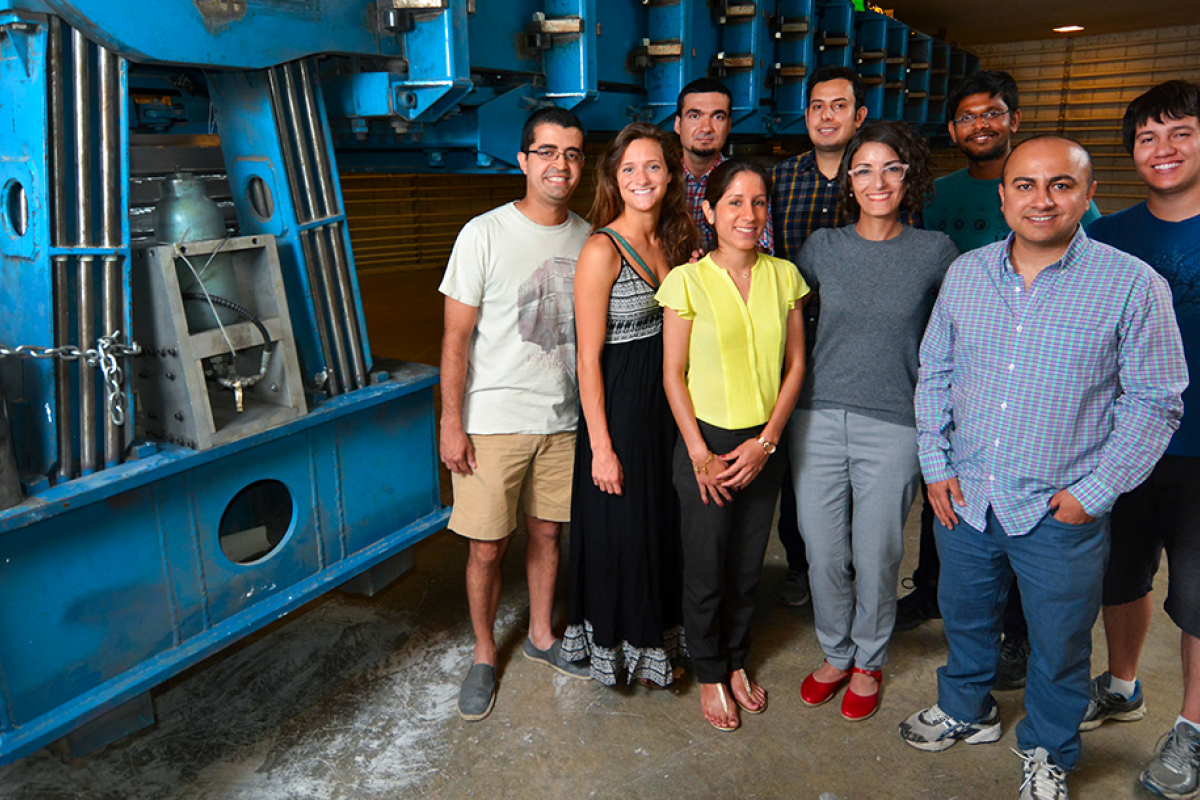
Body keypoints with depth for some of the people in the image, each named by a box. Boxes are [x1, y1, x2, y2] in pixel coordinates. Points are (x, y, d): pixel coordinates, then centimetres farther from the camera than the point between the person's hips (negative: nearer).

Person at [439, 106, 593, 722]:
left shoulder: (588, 239, 5)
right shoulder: (484, 234, -9)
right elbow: (456, 338, -7)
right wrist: (451, 424, -11)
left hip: (563, 418, 4)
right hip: (493, 421, -4)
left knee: (547, 531, 16)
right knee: (487, 548, 3)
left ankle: (541, 635, 37)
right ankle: (484, 655, 25)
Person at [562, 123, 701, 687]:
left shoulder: (675, 242, 7)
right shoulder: (602, 249, -15)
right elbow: (588, 358, -16)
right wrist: (601, 446, -16)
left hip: (668, 402, 7)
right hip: (618, 405, -7)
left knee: (665, 521, 19)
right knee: (619, 530, 8)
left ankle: (659, 634, 41)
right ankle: (617, 644, 32)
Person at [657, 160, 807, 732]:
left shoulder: (784, 276, 1)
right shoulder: (688, 280, -9)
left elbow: (795, 365, 3)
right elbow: (673, 374, -7)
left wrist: (766, 441, -6)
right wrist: (700, 453, -10)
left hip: (764, 444, 3)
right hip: (706, 442, -3)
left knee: (749, 566, 16)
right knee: (706, 570, 9)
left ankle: (736, 662, 39)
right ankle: (710, 675, 32)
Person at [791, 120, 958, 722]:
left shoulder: (935, 251, 0)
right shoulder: (822, 246, 3)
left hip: (893, 425, -1)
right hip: (818, 418, 2)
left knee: (876, 555, 8)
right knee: (823, 553, 9)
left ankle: (869, 661, 33)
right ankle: (835, 654, 34)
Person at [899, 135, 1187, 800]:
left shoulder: (1132, 285, -10)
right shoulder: (965, 274, 1)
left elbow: (1154, 401, -7)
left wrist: (1095, 491, -11)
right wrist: (936, 463, 1)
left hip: (1061, 512, -3)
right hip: (964, 497, 3)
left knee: (1058, 644, 15)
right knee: (964, 617, 22)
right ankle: (964, 710, 49)